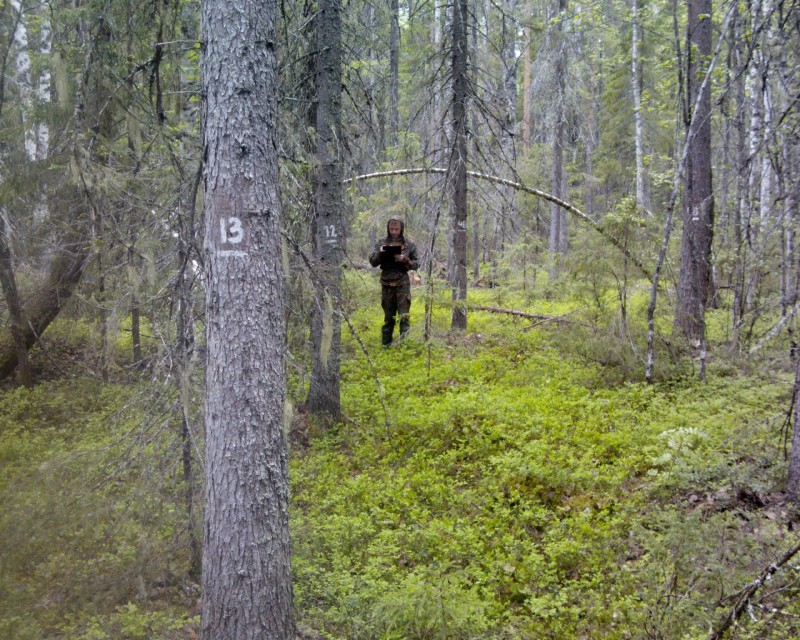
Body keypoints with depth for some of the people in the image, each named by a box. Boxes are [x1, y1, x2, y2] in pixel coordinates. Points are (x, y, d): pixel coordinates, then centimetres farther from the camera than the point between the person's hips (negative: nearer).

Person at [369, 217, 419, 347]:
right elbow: (373, 262, 5)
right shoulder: (382, 243, 5)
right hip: (387, 283, 2)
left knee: (403, 315, -5)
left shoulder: (409, 245, 2)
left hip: (402, 282, -2)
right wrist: (379, 253, -15)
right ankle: (386, 344, 18)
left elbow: (416, 264, 4)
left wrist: (405, 260, -14)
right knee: (388, 316, 9)